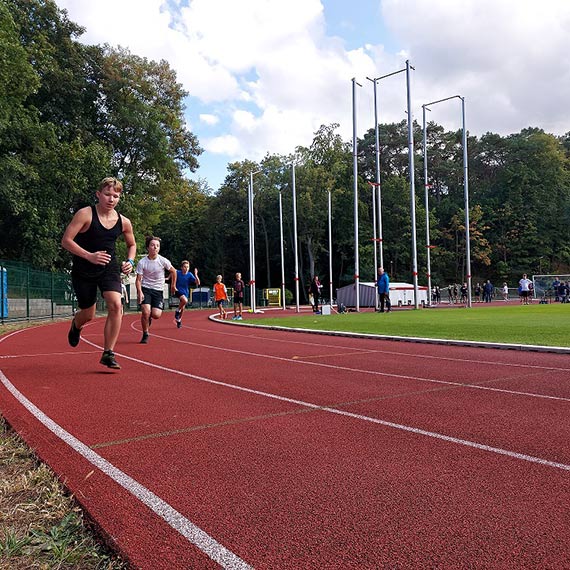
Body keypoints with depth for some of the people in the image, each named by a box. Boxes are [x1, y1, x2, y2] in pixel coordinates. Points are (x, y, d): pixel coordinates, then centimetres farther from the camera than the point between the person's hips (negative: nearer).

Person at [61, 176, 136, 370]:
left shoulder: (123, 222, 0)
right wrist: (89, 256, -26)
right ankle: (75, 325, 50)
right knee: (88, 315, 9)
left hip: (109, 268, 2)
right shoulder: (85, 214, -13)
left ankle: (108, 354, -11)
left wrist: (130, 261, -1)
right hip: (83, 271, -2)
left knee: (115, 305, -21)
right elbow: (66, 240, -15)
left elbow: (132, 244, 18)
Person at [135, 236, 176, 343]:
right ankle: (145, 335, 2)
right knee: (146, 312, -21)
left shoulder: (163, 261, -9)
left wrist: (173, 285, 17)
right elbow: (138, 279, -7)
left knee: (156, 315, -13)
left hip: (158, 290, 1)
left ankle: (149, 317, 27)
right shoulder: (142, 263, -10)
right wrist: (140, 292, -23)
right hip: (145, 289, -1)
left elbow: (173, 271, 9)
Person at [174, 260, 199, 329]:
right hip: (178, 291, -3)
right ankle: (177, 311, -8)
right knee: (185, 300, -33)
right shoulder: (177, 273, -13)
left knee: (182, 308, 12)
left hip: (185, 292, 3)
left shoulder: (190, 275, -11)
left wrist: (196, 275, -30)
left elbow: (198, 283, -17)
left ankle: (179, 320, 38)